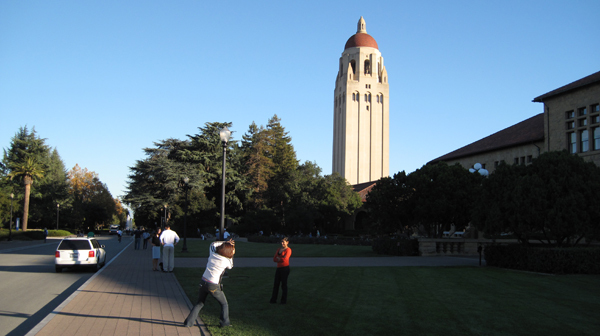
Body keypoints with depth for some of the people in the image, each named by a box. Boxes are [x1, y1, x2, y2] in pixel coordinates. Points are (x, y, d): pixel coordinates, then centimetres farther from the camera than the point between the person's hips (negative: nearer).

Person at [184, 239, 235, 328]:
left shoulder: (213, 254, -4)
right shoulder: (226, 261, -13)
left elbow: (213, 244, 17)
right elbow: (230, 266, 11)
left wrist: (226, 243, 13)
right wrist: (231, 256, 13)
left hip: (203, 282, 5)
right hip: (213, 286, -5)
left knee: (199, 303, 21)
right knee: (224, 304, 19)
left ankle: (188, 322, 16)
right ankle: (225, 322, 20)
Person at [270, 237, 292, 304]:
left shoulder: (288, 250, -7)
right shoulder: (279, 249, 14)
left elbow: (285, 259, -20)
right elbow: (274, 259, 8)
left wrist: (278, 258, -3)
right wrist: (281, 259, -10)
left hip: (285, 268, -7)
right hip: (279, 268, 7)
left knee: (284, 284, 0)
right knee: (276, 284, 6)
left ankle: (284, 300, 9)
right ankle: (273, 299, 12)